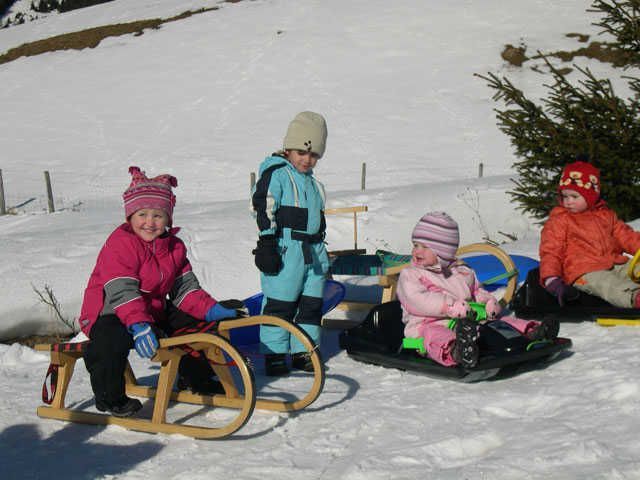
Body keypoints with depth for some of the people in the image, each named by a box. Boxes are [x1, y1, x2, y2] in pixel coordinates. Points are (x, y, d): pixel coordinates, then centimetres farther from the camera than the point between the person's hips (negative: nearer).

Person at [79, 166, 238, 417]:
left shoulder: (174, 246, 7)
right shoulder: (120, 244, -20)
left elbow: (185, 287, 9)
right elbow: (121, 292, -31)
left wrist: (211, 310, -7)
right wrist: (139, 326, -45)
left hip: (154, 313, 8)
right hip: (108, 314, -8)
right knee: (114, 337, -40)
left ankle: (195, 380, 27)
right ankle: (109, 397, -19)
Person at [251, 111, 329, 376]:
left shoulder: (313, 182, 19)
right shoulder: (276, 174, -6)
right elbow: (264, 209, -12)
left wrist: (321, 253, 29)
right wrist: (267, 243, -18)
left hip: (314, 252, 8)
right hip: (285, 250, -8)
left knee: (312, 304, 10)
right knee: (280, 304, -4)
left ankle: (303, 351, 20)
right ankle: (274, 354, 4)